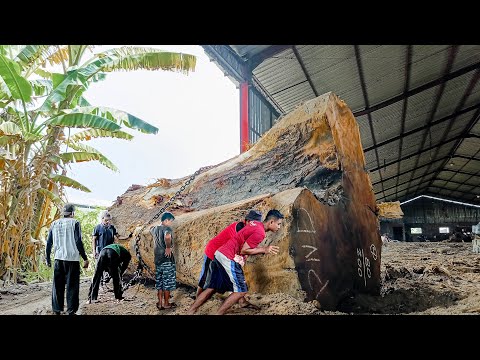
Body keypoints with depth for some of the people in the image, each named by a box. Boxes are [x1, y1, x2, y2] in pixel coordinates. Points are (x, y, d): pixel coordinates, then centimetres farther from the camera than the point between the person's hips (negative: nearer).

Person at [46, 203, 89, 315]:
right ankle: (71, 310, 4)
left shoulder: (54, 224, 9)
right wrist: (85, 258, -6)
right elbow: (78, 242, -10)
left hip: (58, 258, 4)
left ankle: (57, 310, 19)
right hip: (72, 259, -4)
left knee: (58, 285, 13)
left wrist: (48, 259, 21)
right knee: (72, 286, 3)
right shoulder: (74, 223, -5)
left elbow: (49, 243, 11)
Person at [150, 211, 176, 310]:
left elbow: (150, 230, 36)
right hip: (167, 259, -7)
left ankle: (160, 303, 21)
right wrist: (168, 248, -25)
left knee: (159, 282, 14)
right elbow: (167, 237, -39)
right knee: (167, 282, 5)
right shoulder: (167, 229, -15)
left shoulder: (155, 229, 9)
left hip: (157, 259, 7)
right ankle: (166, 304, 14)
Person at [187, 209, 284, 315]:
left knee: (212, 288, 15)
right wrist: (264, 250, -8)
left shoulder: (255, 223, 13)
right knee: (241, 290, 2)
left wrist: (265, 249, 12)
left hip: (219, 254, 9)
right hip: (229, 259, -9)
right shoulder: (260, 233, -15)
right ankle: (218, 313, 3)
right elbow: (243, 250, -15)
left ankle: (189, 312, 18)